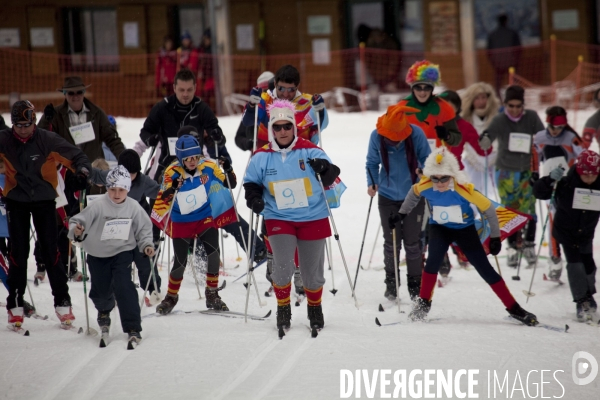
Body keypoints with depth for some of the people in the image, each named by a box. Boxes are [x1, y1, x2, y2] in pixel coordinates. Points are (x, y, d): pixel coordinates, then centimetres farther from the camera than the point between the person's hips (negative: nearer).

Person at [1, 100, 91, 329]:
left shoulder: (46, 139, -13)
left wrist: (82, 167, -30)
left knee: (50, 249, -1)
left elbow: (72, 154, -10)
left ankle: (62, 301, 7)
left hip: (44, 199, -1)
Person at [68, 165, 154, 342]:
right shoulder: (98, 205, -16)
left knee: (123, 286, -17)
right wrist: (76, 231, -34)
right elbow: (79, 221, -14)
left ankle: (133, 328, -11)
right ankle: (104, 311, 50)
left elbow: (143, 228, 4)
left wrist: (147, 244, -11)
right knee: (101, 290, 12)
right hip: (98, 254, 1)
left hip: (123, 251, -1)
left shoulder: (133, 207, -9)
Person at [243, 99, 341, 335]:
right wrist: (254, 198, -10)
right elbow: (251, 182, 9)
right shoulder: (262, 157, -4)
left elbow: (330, 178, -4)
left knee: (312, 272, 9)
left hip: (312, 219, 0)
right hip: (279, 220, 0)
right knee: (283, 267, -15)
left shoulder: (309, 151, -8)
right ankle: (283, 309, 8)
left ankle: (315, 308, 34)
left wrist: (325, 169, -26)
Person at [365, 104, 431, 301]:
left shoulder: (416, 134, -17)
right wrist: (372, 183, -11)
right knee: (391, 242, 6)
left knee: (412, 242, 4)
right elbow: (372, 163, 2)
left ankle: (415, 285, 17)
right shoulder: (376, 136, -13)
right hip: (388, 196, 1)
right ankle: (391, 283, 22)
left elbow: (426, 159, 0)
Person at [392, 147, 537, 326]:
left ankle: (514, 309, 5)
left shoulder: (464, 190, -33)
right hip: (439, 228, 2)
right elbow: (414, 193, 2)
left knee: (485, 269, -3)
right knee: (434, 259, -25)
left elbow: (488, 209, -21)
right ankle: (423, 303, -7)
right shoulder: (424, 187, -24)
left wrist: (495, 237, -14)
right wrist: (401, 214, 7)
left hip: (465, 230, -1)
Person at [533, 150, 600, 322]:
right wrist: (550, 180, -42)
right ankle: (582, 302, -2)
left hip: (586, 233, 3)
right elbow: (539, 192, -24)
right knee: (574, 263, -12)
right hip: (566, 232, -3)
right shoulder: (565, 184, -22)